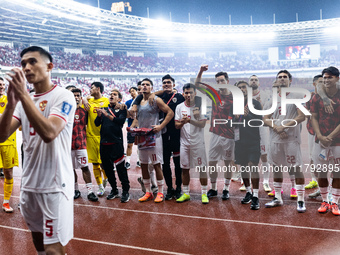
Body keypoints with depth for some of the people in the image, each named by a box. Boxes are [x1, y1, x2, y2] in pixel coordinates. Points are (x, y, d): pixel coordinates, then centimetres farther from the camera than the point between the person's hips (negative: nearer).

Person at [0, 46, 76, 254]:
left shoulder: (64, 96, -10)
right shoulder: (24, 100, 10)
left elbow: (49, 133, -26)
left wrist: (23, 95, -24)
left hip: (55, 185, -7)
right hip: (29, 184, 7)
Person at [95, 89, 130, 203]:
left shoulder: (121, 109, 4)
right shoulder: (104, 108, 16)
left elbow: (121, 121, -16)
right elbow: (97, 123, 7)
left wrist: (107, 115, -23)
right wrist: (99, 115, -13)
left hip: (116, 142, -5)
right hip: (104, 142, 5)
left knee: (121, 168, -5)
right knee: (107, 168, 11)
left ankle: (125, 191, 4)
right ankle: (114, 190, 24)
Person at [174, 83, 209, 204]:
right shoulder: (179, 107, 6)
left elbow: (203, 124, -11)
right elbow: (176, 125, 4)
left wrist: (190, 120, -25)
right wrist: (182, 122, -18)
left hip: (198, 141, -3)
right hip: (184, 141, 3)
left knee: (202, 168, 0)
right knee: (184, 168, 9)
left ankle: (204, 193, 11)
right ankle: (186, 193, 22)